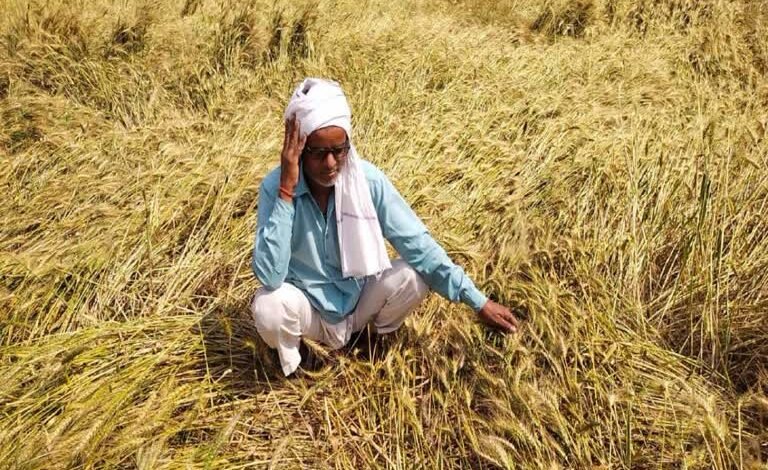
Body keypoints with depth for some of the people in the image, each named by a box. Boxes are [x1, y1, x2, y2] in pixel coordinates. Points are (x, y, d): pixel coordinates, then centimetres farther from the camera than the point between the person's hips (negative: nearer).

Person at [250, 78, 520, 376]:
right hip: (309, 308, -1)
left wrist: (478, 301, -19)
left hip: (360, 299, 2)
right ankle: (290, 358, 3)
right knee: (269, 308, -34)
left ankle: (383, 338, 9)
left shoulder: (367, 179, -20)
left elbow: (417, 244, -17)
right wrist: (286, 191, -38)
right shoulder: (275, 186, -23)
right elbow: (269, 275, -33)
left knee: (413, 276, -25)